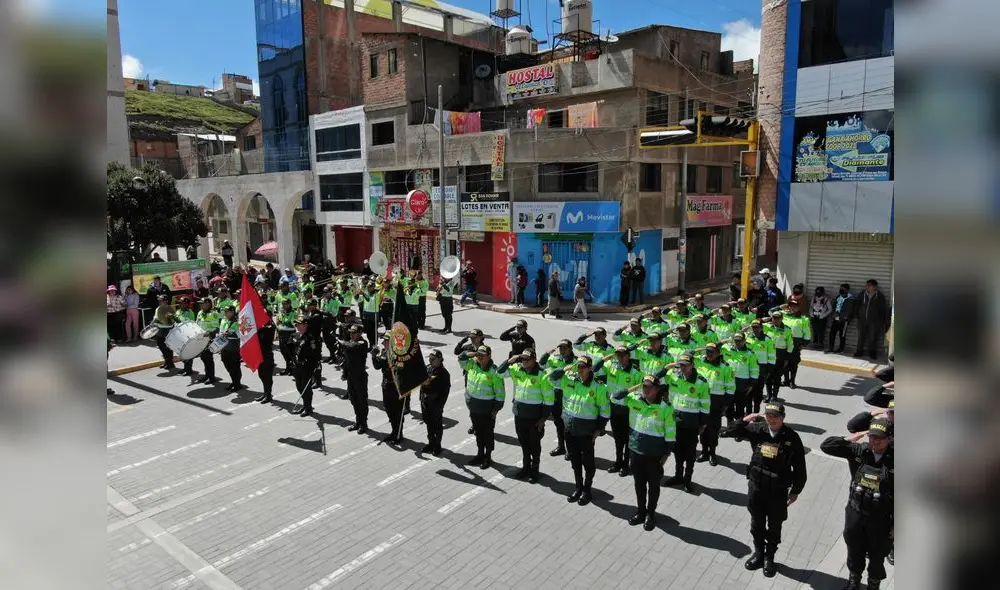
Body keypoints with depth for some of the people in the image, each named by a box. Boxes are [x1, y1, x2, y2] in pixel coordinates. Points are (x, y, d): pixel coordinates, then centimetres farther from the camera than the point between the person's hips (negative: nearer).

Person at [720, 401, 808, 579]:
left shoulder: (791, 437, -13)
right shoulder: (756, 429, -9)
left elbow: (799, 467, -4)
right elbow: (727, 432, -8)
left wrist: (795, 491, 0)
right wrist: (744, 421, -21)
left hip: (778, 489, -2)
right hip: (756, 485, 2)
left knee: (774, 526, 14)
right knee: (757, 523, 18)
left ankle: (769, 557, 34)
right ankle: (758, 552, 40)